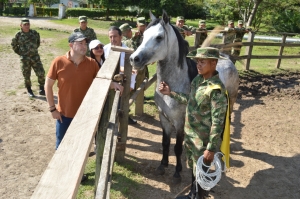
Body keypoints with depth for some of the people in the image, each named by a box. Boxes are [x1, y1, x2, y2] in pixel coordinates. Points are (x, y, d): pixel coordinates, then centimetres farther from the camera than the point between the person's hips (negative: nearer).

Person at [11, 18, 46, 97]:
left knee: (41, 73, -7)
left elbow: (38, 41, 18)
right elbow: (13, 44, 10)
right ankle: (29, 90, 26)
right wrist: (19, 52, 7)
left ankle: (41, 88, 15)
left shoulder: (34, 33, -2)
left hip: (35, 57, 1)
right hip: (25, 58, -1)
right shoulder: (18, 35, -6)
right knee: (26, 75, 7)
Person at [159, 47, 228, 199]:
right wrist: (170, 93, 8)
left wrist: (211, 148, -22)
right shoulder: (197, 79, -1)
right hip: (189, 135, 8)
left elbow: (217, 122, -24)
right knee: (192, 168, 26)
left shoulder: (216, 90, -26)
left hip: (202, 141, -8)